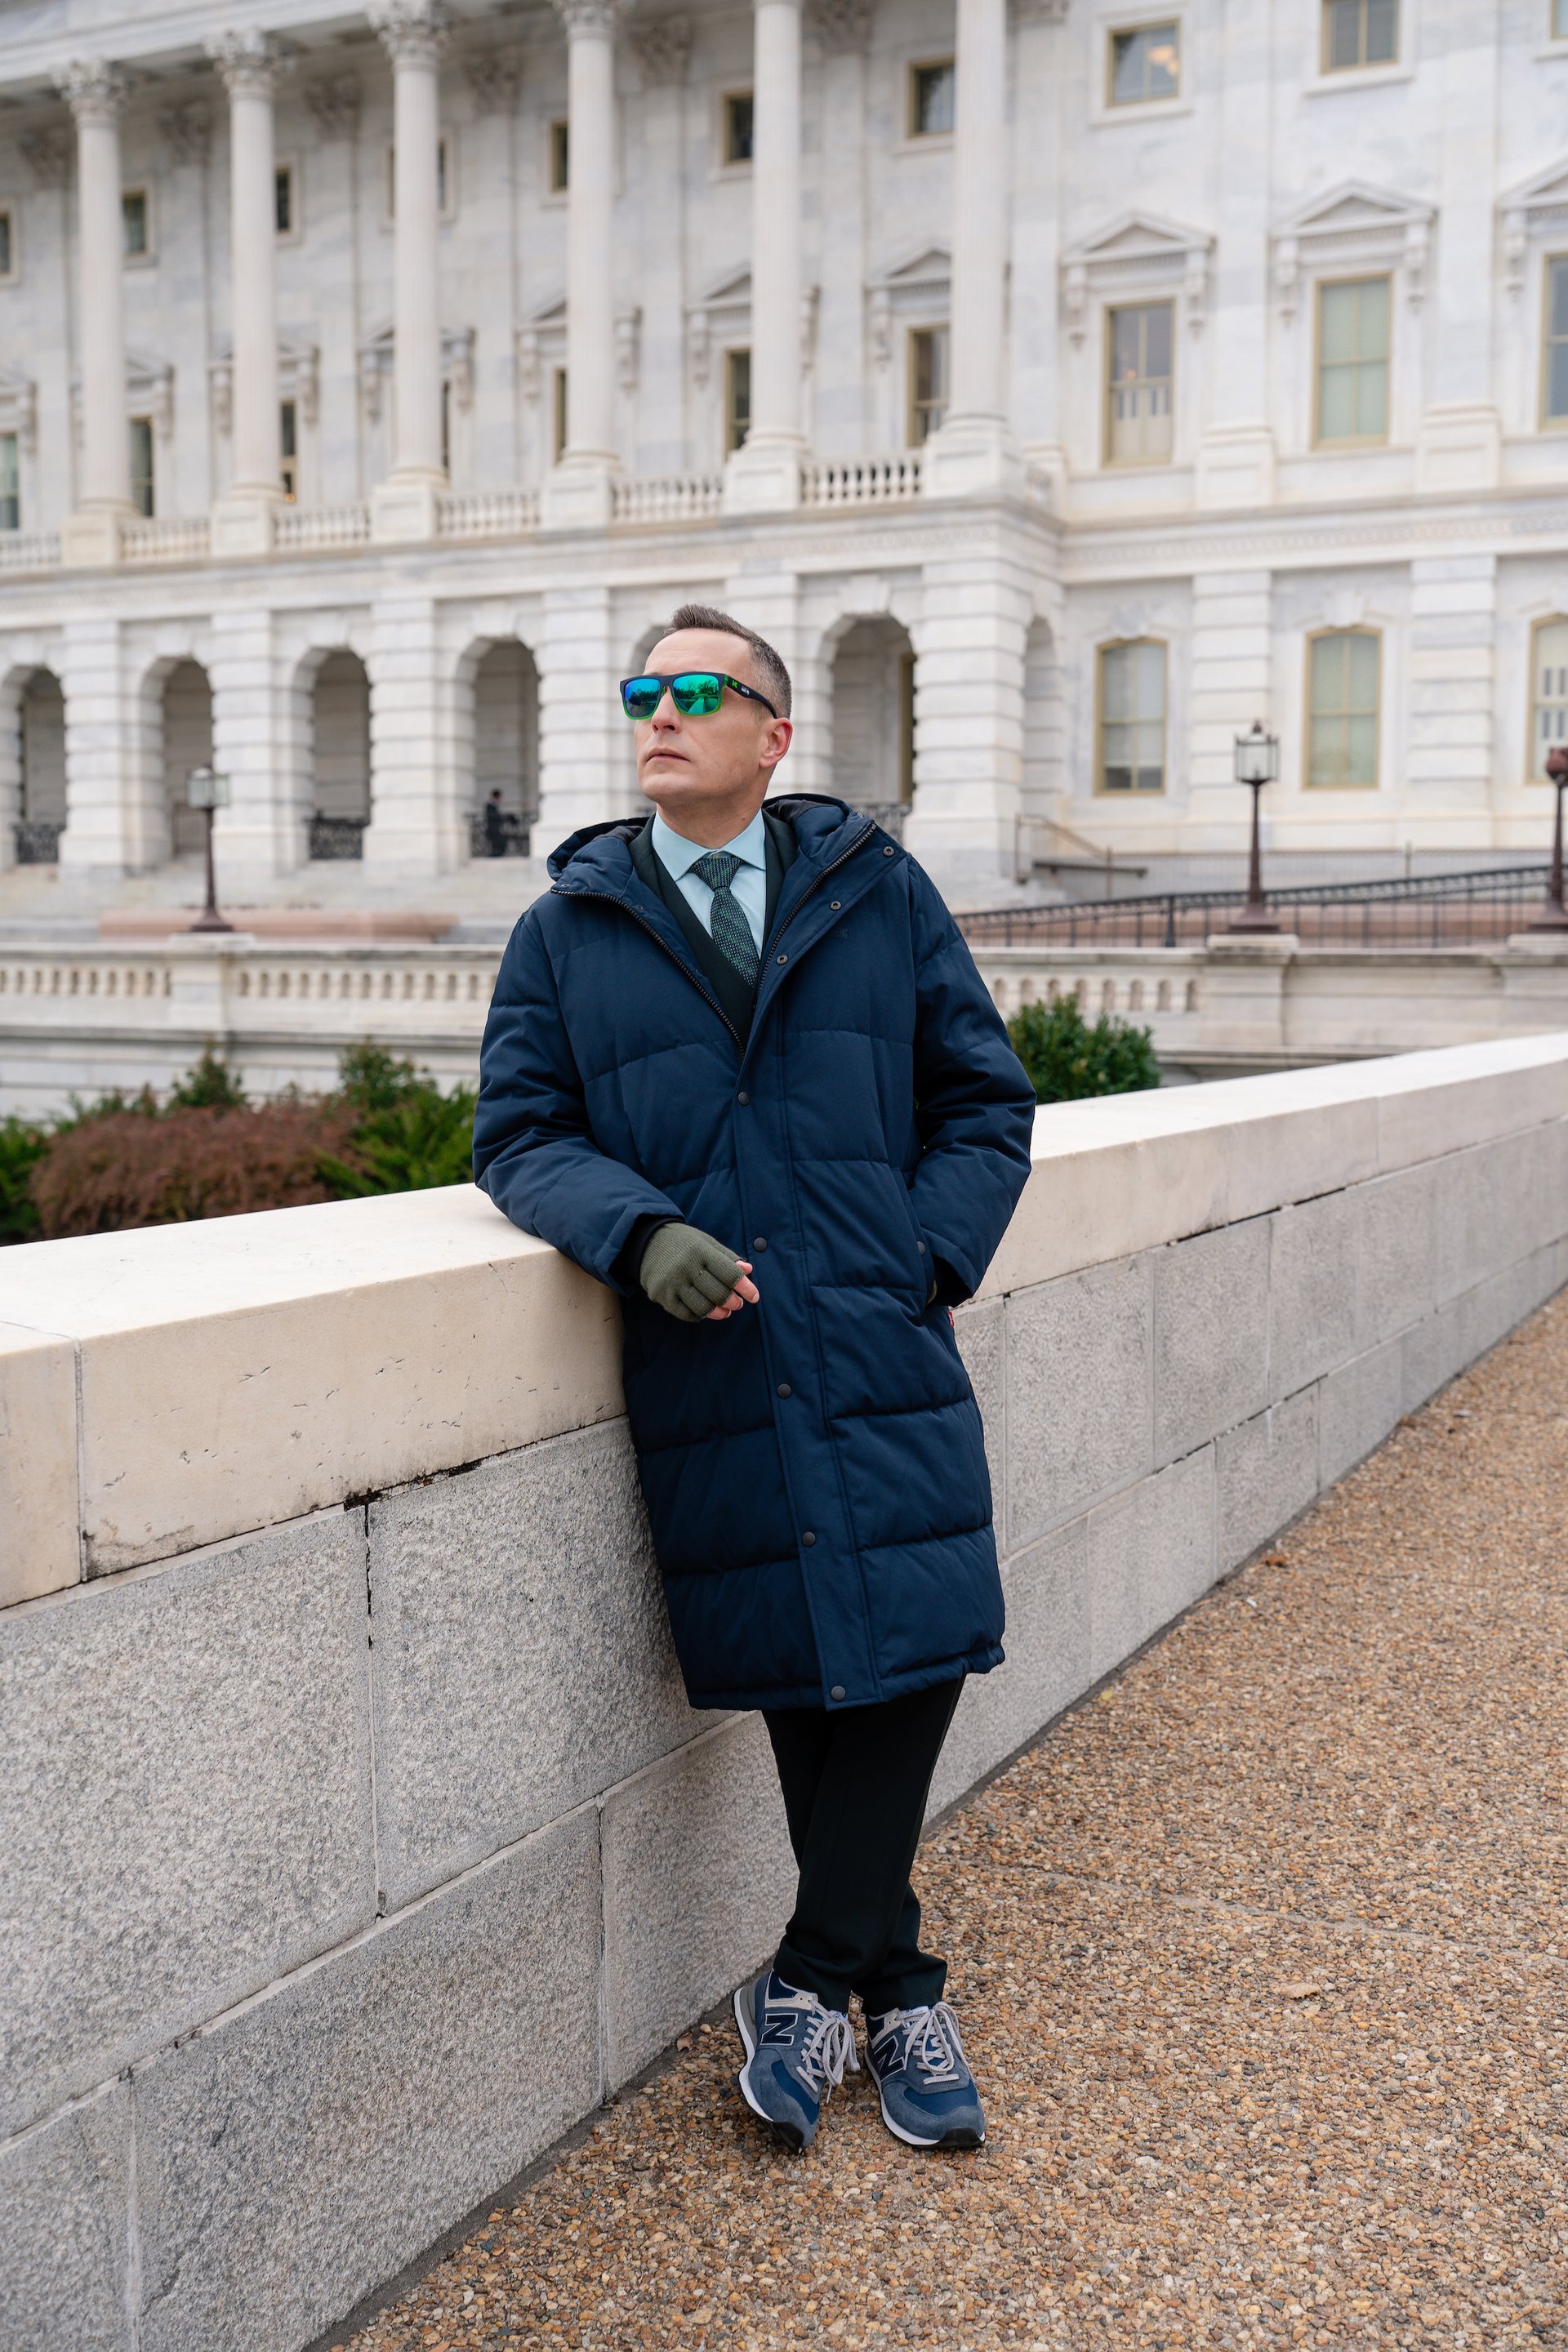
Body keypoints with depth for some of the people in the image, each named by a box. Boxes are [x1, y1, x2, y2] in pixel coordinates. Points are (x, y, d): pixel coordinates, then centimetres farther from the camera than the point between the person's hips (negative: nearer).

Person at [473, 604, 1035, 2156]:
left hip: (880, 1360, 1)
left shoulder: (877, 893, 10)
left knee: (909, 1654, -3)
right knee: (801, 1689, 4)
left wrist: (928, 1261, -3)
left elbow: (985, 1101, 12)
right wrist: (639, 1233, -14)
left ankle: (808, 1984, 18)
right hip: (704, 1373, 0)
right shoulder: (570, 925, 10)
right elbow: (517, 1131, 5)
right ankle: (896, 1994, 23)